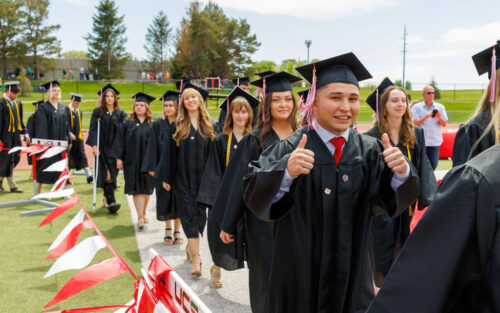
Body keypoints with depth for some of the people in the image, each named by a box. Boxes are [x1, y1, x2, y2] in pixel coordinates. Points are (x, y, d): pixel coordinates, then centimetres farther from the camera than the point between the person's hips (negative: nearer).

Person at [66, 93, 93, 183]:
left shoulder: (79, 112, 15)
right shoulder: (66, 110, -8)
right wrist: (70, 134, -23)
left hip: (78, 138, 5)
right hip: (69, 138, -5)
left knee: (82, 156, -4)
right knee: (68, 157, 3)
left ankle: (88, 175, -13)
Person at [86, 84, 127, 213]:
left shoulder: (121, 113, 7)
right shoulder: (98, 112, 3)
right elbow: (93, 129, -2)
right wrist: (94, 145, -13)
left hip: (115, 148, 2)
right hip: (102, 148, -2)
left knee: (112, 173, 7)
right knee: (107, 174, -12)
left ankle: (107, 198, 26)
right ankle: (111, 202, -18)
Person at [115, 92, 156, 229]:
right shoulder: (128, 123, 4)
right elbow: (121, 142, 4)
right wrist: (119, 158, -3)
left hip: (148, 161, 1)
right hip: (132, 161, -1)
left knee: (146, 188, 9)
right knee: (137, 188, -6)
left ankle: (143, 214, 25)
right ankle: (140, 218, -8)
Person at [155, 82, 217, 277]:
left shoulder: (210, 126, 6)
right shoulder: (177, 126, 4)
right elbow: (169, 153, 3)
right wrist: (165, 177, -1)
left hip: (204, 177, 2)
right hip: (183, 179, -1)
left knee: (200, 214, 6)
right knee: (189, 215, -4)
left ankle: (191, 247, 28)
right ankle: (195, 257, -6)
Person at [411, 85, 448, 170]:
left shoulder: (440, 107, 10)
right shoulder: (416, 107, 3)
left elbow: (444, 124, 5)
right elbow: (415, 123, -5)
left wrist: (439, 117, -15)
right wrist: (426, 116, -18)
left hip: (435, 141, 2)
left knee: (433, 164, 0)